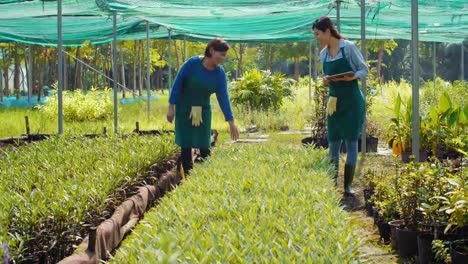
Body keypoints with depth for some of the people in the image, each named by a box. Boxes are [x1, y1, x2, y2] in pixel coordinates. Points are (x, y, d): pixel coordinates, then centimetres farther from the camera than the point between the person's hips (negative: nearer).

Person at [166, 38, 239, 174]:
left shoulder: (220, 73, -8)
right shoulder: (192, 63, -18)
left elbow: (223, 97, -9)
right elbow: (177, 84, -13)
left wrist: (231, 122, -13)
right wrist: (171, 107, -14)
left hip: (203, 111, 3)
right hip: (184, 109, -3)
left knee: (205, 146, 1)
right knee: (186, 145, -1)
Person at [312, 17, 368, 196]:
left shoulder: (349, 47, -8)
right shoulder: (323, 54, 8)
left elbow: (364, 70, -4)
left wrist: (353, 76, -23)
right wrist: (326, 80, -6)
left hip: (352, 100, -5)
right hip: (334, 101, 5)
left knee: (351, 142, -2)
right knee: (333, 143, 5)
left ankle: (348, 185, 2)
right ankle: (332, 184, 10)